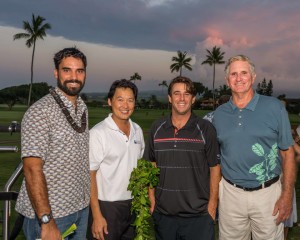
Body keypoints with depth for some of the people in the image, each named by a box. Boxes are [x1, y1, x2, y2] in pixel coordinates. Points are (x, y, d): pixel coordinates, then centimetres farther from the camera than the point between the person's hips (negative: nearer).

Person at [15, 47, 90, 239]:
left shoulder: (83, 108, 6)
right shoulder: (41, 111, -16)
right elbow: (32, 168, -21)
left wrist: (87, 199, 7)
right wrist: (47, 221, -24)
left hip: (82, 209, 7)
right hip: (49, 212, -7)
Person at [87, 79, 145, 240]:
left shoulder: (137, 130, 4)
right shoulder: (98, 133, -15)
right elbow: (90, 175, -14)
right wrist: (97, 216, -15)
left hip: (133, 204, 6)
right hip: (106, 206, -6)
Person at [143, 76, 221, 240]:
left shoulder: (206, 129, -5)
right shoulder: (157, 128, 2)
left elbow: (215, 168, -2)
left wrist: (212, 206, -6)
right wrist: (152, 200, 4)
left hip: (198, 216, -2)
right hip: (163, 214, 3)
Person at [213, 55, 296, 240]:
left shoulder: (274, 107, -5)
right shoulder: (218, 114, 3)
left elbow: (288, 152, -3)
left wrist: (287, 195, -8)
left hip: (267, 193, -2)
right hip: (231, 193, 2)